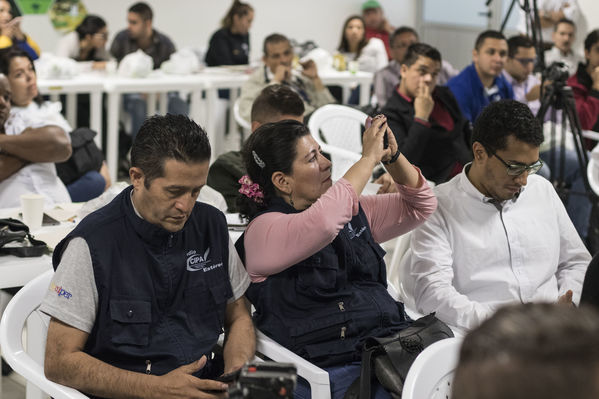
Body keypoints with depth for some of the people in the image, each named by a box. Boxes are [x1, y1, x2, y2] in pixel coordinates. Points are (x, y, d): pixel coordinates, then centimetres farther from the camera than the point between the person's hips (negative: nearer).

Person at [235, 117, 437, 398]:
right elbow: (324, 222, -24)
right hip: (330, 368, -7)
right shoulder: (263, 230, -4)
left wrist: (392, 156, 8)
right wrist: (369, 157, -13)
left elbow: (419, 206, 25)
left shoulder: (352, 211, 20)